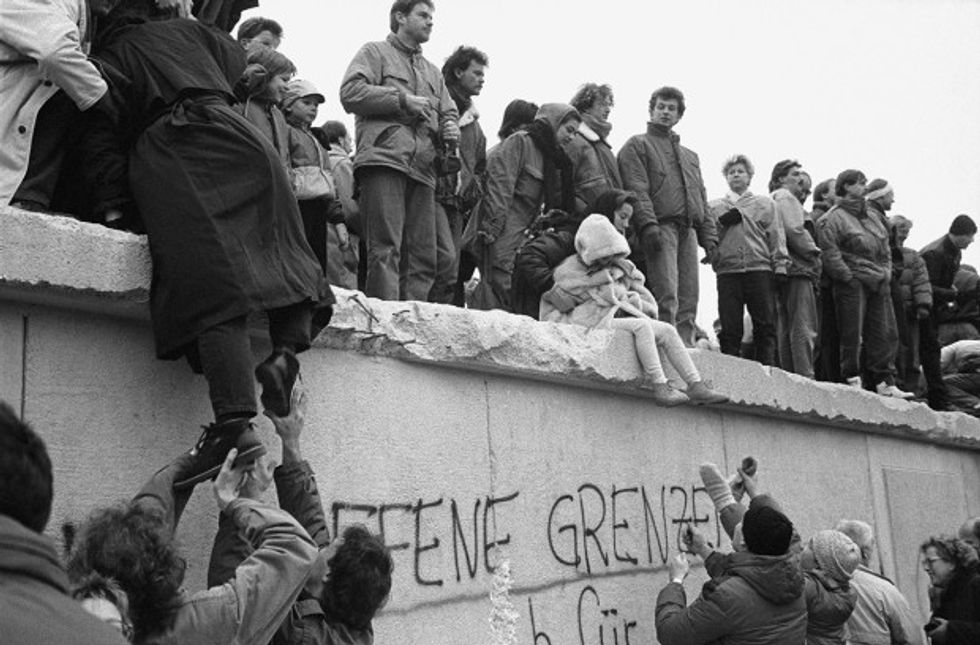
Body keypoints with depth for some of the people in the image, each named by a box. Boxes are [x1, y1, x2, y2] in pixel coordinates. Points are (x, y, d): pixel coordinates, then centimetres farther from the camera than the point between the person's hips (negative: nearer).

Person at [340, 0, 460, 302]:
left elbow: (449, 112, 30)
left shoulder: (433, 72, 32)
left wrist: (450, 128, 5)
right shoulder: (375, 52, 13)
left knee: (422, 257, -1)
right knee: (385, 250, -15)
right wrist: (403, 99, -8)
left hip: (423, 169, 6)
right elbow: (350, 93, -2)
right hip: (384, 161, -6)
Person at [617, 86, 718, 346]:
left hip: (688, 231, 7)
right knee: (666, 297, -18)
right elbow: (636, 189, -5)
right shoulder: (637, 145, 10)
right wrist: (648, 225, -19)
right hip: (661, 226, -6)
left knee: (689, 300, -1)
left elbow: (702, 200, 28)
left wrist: (709, 235, 14)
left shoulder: (690, 156, 32)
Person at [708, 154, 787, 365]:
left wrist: (780, 266, 0)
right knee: (730, 328, -4)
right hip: (727, 271, 0)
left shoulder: (764, 203, 18)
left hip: (760, 269, 0)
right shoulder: (714, 207, 20)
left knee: (765, 326, -5)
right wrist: (722, 222, -3)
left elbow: (776, 236, 11)